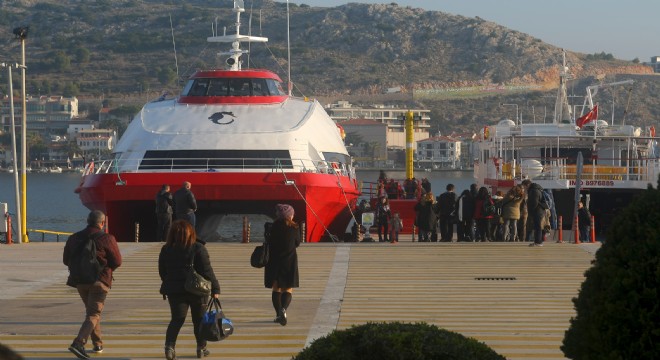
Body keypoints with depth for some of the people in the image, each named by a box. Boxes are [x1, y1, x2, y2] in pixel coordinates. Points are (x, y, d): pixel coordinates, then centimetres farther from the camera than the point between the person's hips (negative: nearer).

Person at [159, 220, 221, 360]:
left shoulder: (166, 250, 0)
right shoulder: (198, 249, -11)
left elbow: (162, 272, 9)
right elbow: (207, 271, -12)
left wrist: (168, 286, 23)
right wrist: (215, 288, -7)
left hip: (174, 290, 2)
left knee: (176, 319, 5)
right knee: (199, 320, 12)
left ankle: (169, 345, -15)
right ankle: (201, 348, 19)